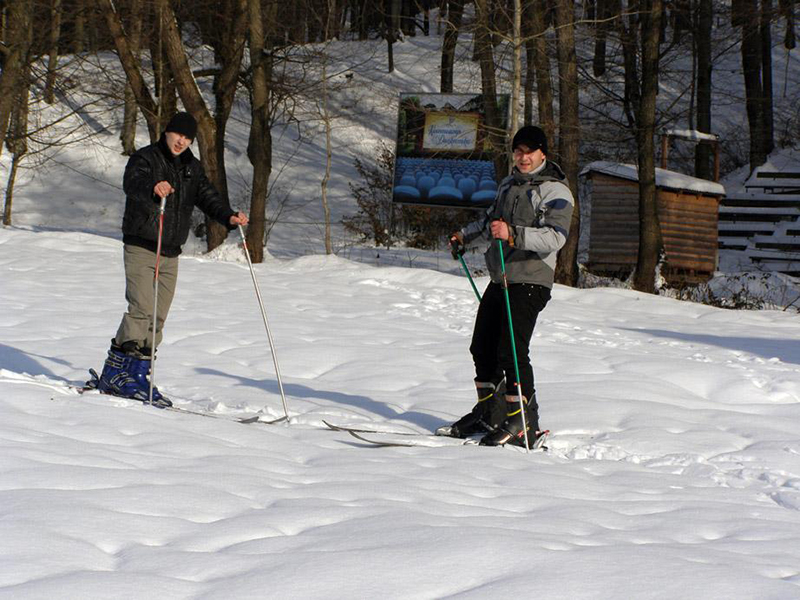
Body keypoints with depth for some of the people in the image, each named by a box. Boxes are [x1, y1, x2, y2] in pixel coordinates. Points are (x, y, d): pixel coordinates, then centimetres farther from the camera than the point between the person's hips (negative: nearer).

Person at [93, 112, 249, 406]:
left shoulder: (192, 168, 14)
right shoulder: (145, 158, -7)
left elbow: (207, 196, 8)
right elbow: (133, 183, -27)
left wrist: (228, 216, -13)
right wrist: (153, 189, -51)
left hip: (170, 253, 6)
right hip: (141, 247, -6)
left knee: (158, 317, 3)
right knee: (142, 309, -18)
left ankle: (136, 374, 8)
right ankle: (116, 373, -14)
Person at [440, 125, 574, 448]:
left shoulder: (555, 191, -9)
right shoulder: (509, 184, 16)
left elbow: (555, 236, -24)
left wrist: (513, 234, -35)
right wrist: (465, 235, 39)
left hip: (530, 281, -8)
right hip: (500, 278, 8)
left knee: (511, 350, -15)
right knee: (482, 346, 10)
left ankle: (522, 423, -10)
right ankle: (489, 413, 22)